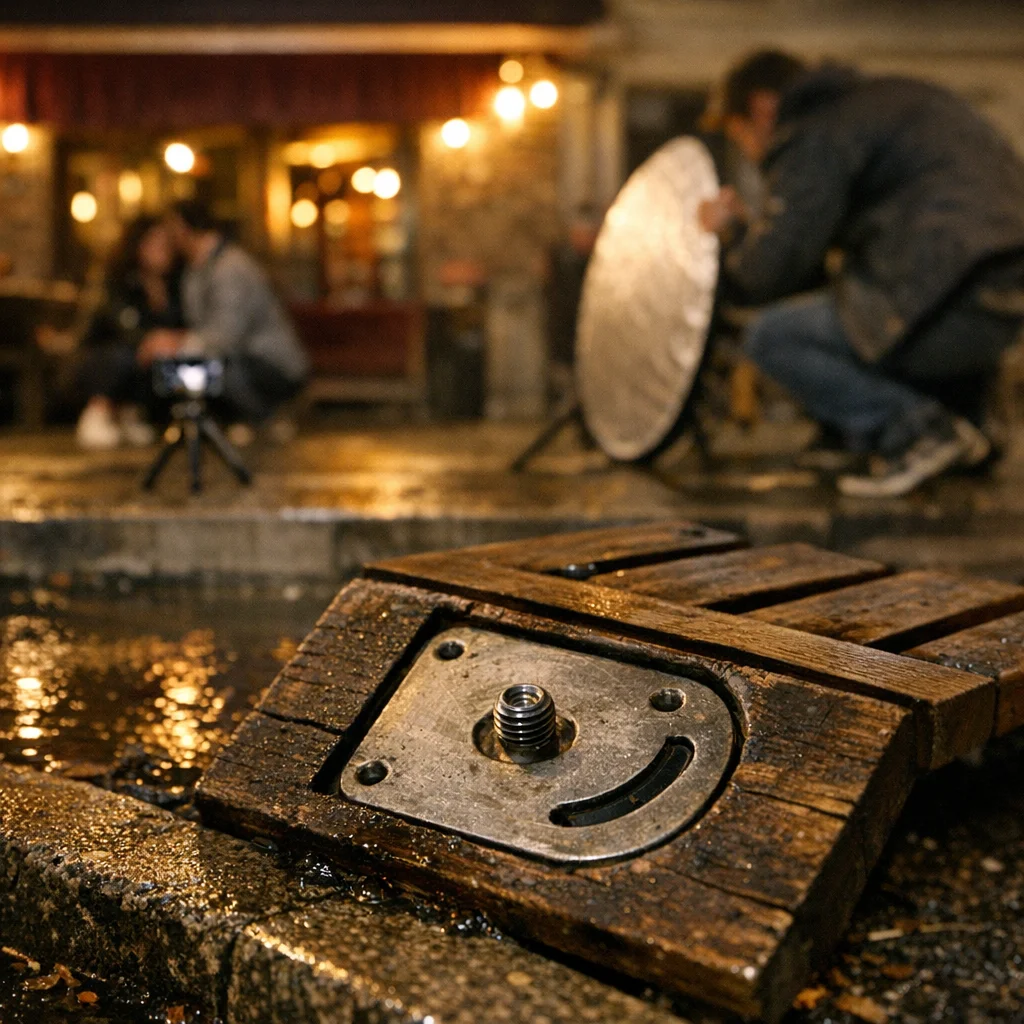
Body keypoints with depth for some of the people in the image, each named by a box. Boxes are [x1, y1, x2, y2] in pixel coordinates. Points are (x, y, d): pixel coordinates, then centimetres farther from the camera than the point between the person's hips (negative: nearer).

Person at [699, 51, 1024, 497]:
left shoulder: (813, 139, -3)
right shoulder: (898, 94, 25)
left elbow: (772, 273, -10)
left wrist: (733, 232, 11)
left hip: (959, 309, -9)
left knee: (771, 337, -2)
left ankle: (923, 432, -4)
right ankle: (961, 402, 17)